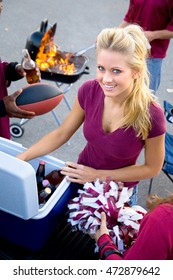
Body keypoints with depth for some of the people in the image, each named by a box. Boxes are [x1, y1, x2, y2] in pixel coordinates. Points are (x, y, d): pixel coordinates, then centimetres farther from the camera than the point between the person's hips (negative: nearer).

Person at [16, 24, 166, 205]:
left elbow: (152, 168, -16)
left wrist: (99, 175, -18)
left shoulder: (151, 116, -31)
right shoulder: (89, 90, -22)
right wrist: (22, 157, -17)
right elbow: (61, 134, -8)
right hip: (82, 176, 3)